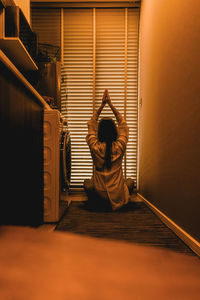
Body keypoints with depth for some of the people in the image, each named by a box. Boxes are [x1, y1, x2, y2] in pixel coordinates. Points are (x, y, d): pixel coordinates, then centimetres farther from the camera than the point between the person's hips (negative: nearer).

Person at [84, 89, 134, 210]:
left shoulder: (95, 147, -16)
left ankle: (99, 204, 21)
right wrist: (110, 104, 2)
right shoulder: (120, 147, -16)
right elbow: (123, 124, 0)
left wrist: (102, 105, 1)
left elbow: (91, 125, 1)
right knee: (130, 181, 32)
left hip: (98, 196, 0)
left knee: (87, 182, 33)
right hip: (117, 197, 0)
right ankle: (118, 203, 21)